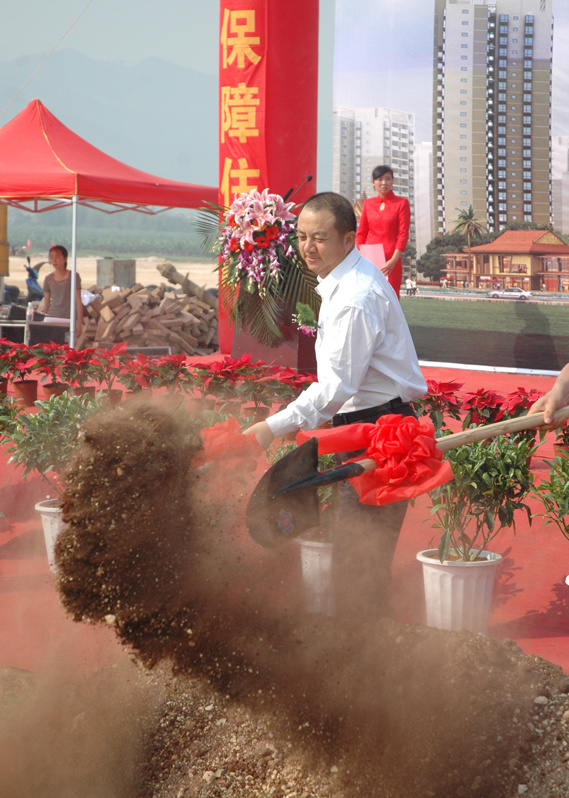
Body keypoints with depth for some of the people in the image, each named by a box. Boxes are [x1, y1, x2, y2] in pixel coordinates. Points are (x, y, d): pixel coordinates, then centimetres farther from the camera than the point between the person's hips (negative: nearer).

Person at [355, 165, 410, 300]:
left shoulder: (401, 203, 2)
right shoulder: (368, 203, 12)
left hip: (390, 261, -3)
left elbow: (403, 233, -4)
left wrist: (394, 260, -13)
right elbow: (361, 233, 13)